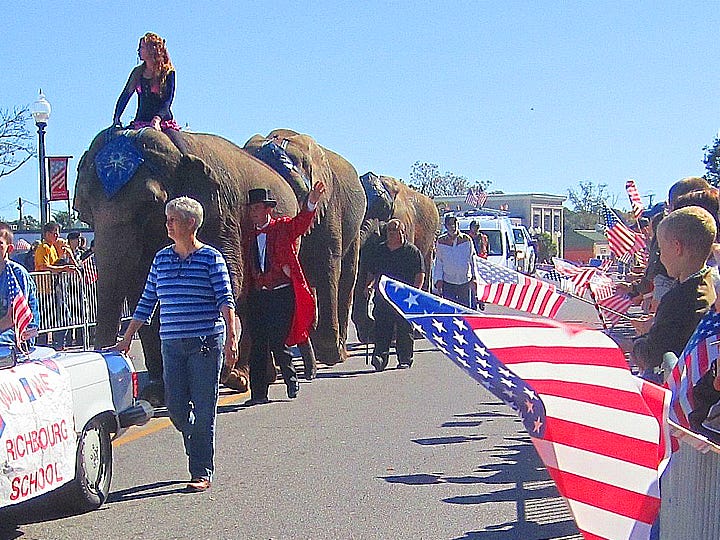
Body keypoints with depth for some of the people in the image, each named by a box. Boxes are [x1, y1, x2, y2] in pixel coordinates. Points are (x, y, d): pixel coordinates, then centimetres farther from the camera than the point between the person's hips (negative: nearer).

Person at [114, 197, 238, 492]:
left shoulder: (211, 258, -2)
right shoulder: (161, 258, 12)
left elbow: (225, 300, -9)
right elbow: (147, 302, 17)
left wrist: (230, 338, -21)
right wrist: (127, 337, 17)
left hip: (206, 343, -5)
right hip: (171, 343, 5)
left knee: (203, 410, -2)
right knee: (175, 407, 4)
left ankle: (202, 472, 8)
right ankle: (198, 451, 31)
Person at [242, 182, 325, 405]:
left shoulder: (284, 227, 1)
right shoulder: (249, 238, 14)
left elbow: (302, 222, -19)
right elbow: (248, 270, 16)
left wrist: (311, 204, -38)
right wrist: (247, 295, 6)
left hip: (282, 295, -4)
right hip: (258, 296, 4)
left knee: (278, 343, -5)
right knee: (258, 345, 3)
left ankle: (291, 380, 20)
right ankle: (258, 393, 8)